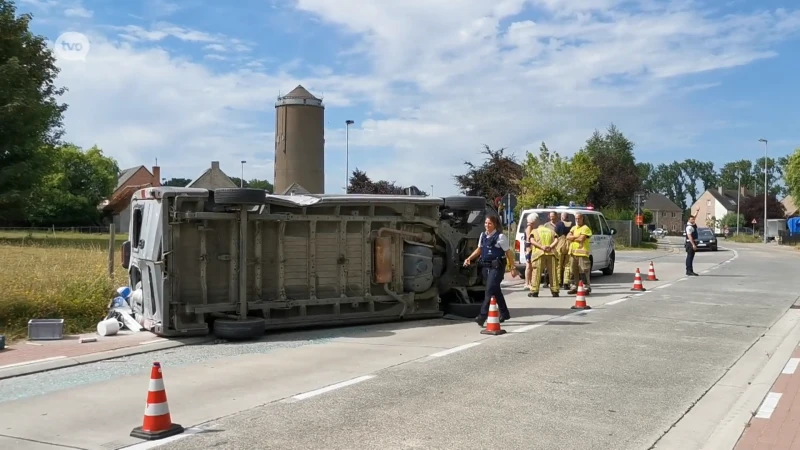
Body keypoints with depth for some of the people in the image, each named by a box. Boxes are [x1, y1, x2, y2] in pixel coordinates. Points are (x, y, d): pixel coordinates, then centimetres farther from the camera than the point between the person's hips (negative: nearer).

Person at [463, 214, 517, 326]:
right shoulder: (483, 235, 10)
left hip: (497, 267, -7)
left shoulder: (500, 237, -10)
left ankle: (483, 316, -15)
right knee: (496, 291, 16)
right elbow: (479, 249, 20)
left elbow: (508, 253, -8)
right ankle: (504, 313, 31)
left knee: (490, 290, -12)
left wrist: (512, 268, -9)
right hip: (486, 266, 7)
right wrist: (469, 258, 6)